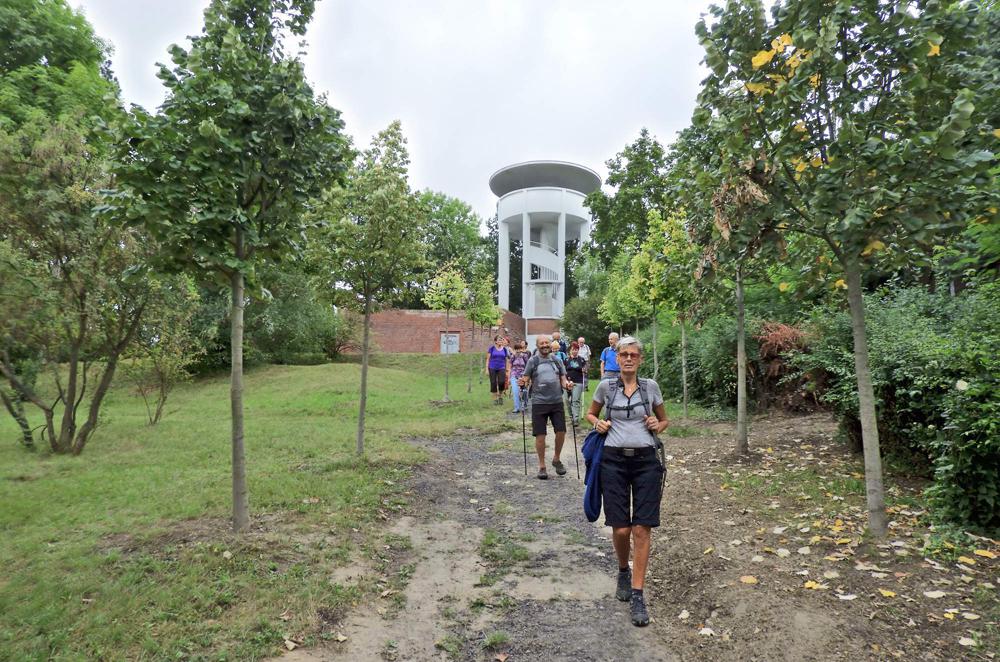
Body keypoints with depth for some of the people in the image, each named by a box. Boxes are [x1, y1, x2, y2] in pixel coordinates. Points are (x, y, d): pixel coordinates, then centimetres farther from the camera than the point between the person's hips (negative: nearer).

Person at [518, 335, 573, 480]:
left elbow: (563, 379, 11)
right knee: (540, 435, 1)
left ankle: (556, 459, 26)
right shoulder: (532, 361, 2)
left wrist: (567, 384, -10)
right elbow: (526, 379, 2)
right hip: (539, 402, -2)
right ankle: (542, 466, 16)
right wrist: (523, 382, -21)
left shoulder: (557, 360, 9)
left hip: (557, 402, 3)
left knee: (561, 431, 1)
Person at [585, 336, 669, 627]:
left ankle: (637, 595, 7)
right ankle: (623, 572, 31)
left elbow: (664, 420, 19)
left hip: (646, 461, 0)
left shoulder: (650, 386, 6)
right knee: (620, 529, 0)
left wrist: (658, 425, -3)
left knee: (641, 529, -4)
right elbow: (590, 413, 20)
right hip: (614, 461, 0)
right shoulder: (606, 386, 4)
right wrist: (598, 423, -1)